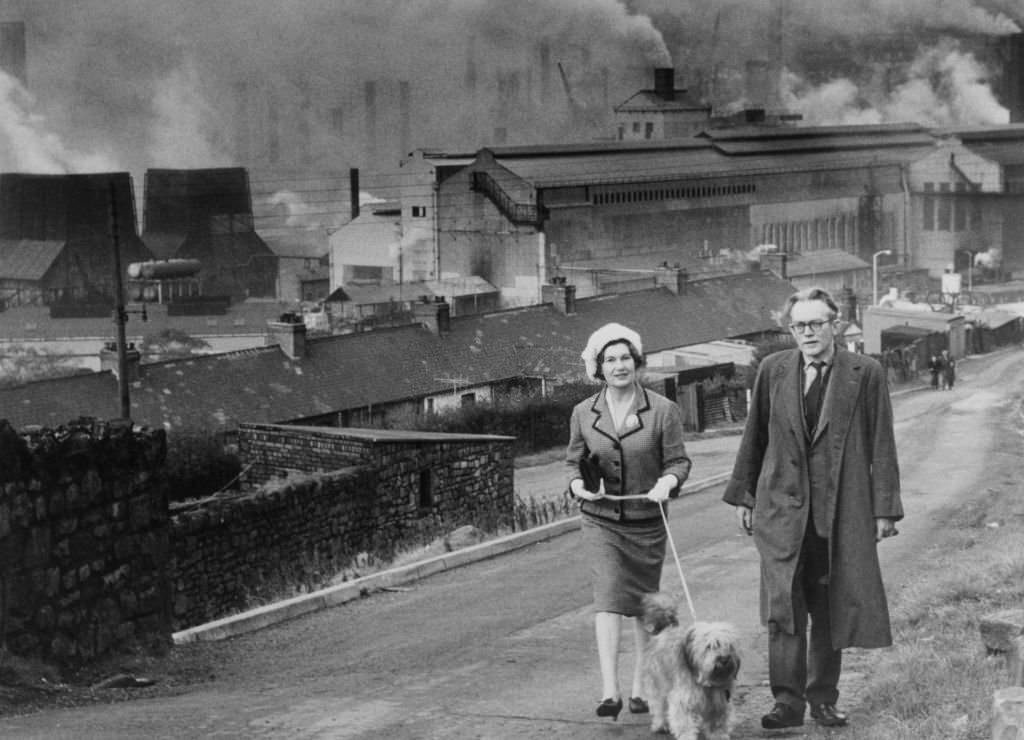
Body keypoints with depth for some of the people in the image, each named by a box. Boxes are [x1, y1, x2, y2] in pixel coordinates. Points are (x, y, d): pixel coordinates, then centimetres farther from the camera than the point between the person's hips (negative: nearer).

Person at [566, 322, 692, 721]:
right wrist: (577, 483, -11)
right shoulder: (583, 413, 1)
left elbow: (678, 460, -3)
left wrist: (667, 482, -23)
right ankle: (610, 691, -19)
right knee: (608, 599, -14)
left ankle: (640, 686, 25)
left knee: (645, 606, 10)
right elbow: (573, 460, 10)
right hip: (601, 520, 0)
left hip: (647, 520, 0)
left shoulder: (663, 410, -5)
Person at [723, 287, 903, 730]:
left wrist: (884, 509, -2)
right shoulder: (773, 371, 6)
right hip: (782, 507, 1)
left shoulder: (865, 374, 0)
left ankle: (823, 699, 18)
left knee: (830, 610, 7)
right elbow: (754, 438, 13)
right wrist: (743, 496, 12)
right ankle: (788, 700, -7)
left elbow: (882, 446, 1)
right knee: (783, 605, -9)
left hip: (841, 511, 0)